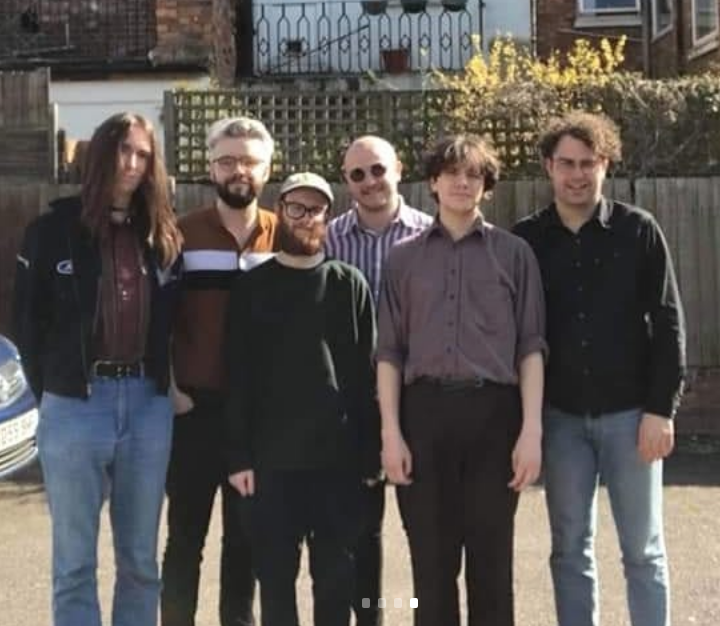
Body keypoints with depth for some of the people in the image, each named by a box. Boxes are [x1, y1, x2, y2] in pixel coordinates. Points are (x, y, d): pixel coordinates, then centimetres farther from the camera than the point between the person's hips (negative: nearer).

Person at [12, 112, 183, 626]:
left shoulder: (164, 236, 9)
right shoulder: (55, 229, -1)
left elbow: (172, 322, 13)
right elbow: (29, 321, 1)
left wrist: (163, 385, 3)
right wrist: (51, 392, 0)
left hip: (148, 406, 3)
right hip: (75, 406, -3)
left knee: (140, 559, 11)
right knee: (75, 563, 4)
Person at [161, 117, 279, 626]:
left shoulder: (284, 237, 4)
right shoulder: (182, 234, 0)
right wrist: (169, 388, -6)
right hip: (195, 406, -1)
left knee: (247, 534, 12)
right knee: (185, 533, 5)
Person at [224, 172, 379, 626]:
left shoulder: (350, 285, 6)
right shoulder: (252, 287, 6)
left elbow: (367, 374, 3)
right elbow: (237, 377, 2)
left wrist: (370, 452, -3)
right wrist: (238, 455, -5)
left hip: (338, 455, 0)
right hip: (271, 458, 0)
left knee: (337, 574, 7)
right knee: (275, 575, 6)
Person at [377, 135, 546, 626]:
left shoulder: (514, 254, 7)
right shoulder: (404, 257, 11)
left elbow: (531, 346, 3)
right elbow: (390, 351, 8)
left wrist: (531, 430, -5)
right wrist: (391, 432, -1)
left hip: (493, 411, -1)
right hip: (424, 410, 1)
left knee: (491, 562, 4)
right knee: (431, 562, 5)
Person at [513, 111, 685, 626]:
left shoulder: (639, 231, -1)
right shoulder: (527, 239, 3)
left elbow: (668, 325, -2)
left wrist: (661, 408, -8)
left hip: (629, 413, -1)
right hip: (560, 417, 2)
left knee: (644, 550, 6)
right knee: (571, 550, 9)